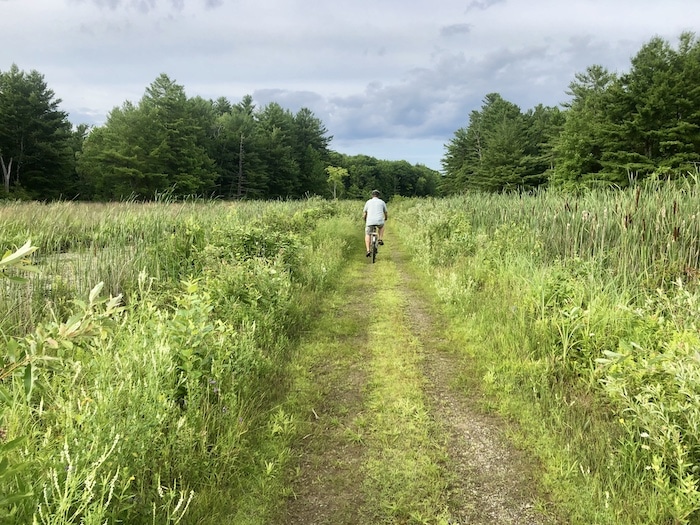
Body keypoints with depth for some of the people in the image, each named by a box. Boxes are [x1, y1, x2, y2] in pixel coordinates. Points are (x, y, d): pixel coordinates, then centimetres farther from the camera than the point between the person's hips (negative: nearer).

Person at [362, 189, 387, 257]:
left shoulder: (368, 202, 15)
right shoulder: (382, 202, 15)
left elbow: (364, 215, 14)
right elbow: (386, 214, 21)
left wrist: (365, 221, 35)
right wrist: (385, 219, 44)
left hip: (370, 221, 0)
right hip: (379, 221, 0)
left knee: (367, 235, 19)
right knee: (382, 226, 36)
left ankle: (368, 250, 3)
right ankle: (380, 239, 21)